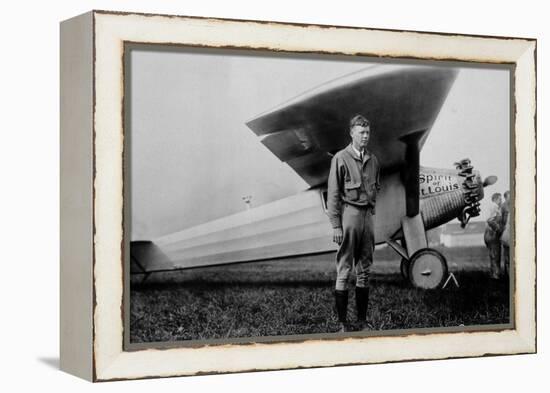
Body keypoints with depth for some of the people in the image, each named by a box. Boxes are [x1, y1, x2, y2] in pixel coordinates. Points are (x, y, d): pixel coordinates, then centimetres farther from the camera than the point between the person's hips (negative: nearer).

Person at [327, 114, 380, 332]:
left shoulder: (373, 160, 11)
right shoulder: (341, 159, -6)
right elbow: (333, 194, -8)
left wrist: (371, 208, 10)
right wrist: (336, 225, -12)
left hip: (367, 215, 6)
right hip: (348, 213, -6)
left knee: (364, 271, 9)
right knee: (344, 271, -2)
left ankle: (362, 321, 15)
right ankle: (342, 323, 2)